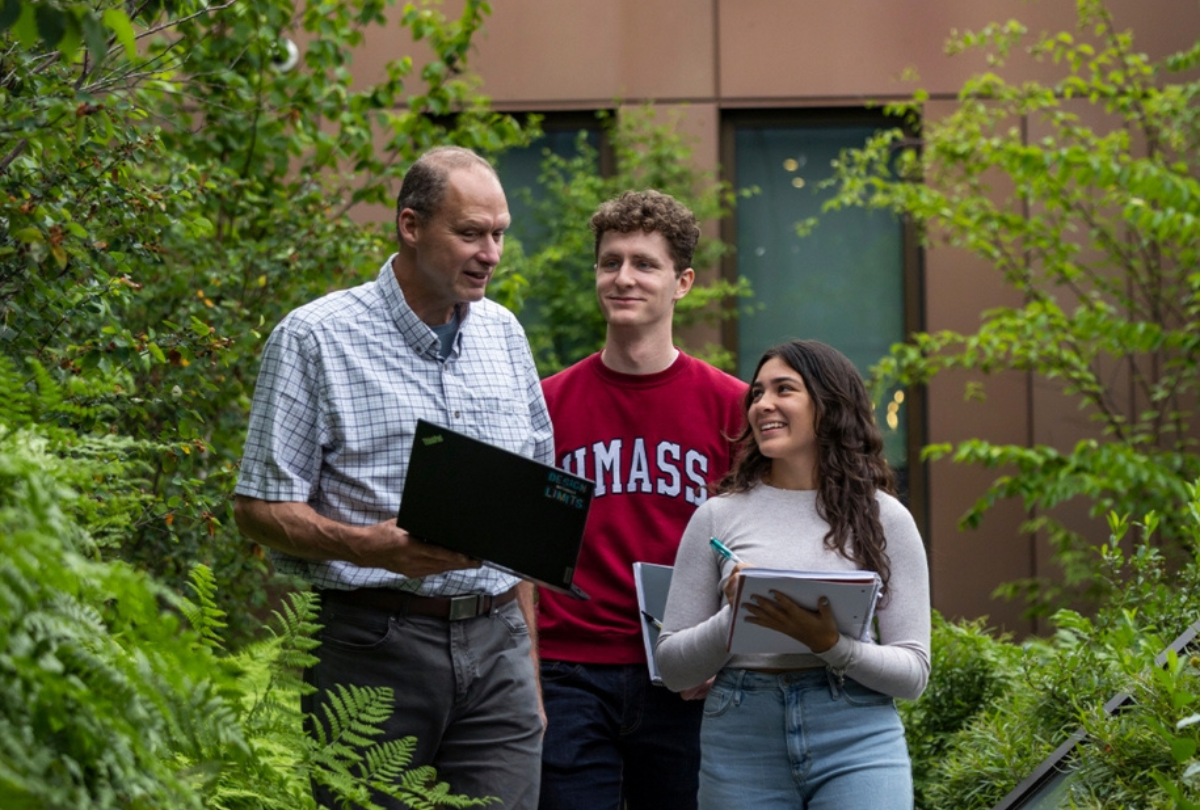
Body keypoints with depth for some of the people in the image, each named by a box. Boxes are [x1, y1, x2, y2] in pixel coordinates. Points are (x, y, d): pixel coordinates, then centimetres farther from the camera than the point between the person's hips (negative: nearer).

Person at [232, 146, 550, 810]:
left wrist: (525, 648, 15)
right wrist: (370, 547, -22)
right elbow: (259, 508, -5)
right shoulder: (315, 339, -4)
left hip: (496, 640, 5)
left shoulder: (503, 334, 14)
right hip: (374, 647, -5)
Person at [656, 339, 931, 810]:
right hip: (741, 743, 1)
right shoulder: (719, 516, 8)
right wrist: (734, 618, -10)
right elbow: (673, 666, 7)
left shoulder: (883, 518, 6)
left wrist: (829, 644, -14)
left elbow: (912, 671, 3)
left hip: (856, 740, -1)